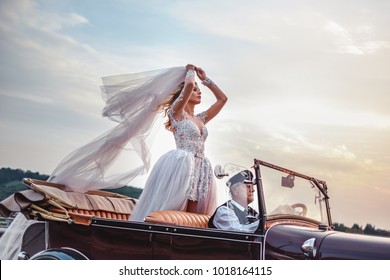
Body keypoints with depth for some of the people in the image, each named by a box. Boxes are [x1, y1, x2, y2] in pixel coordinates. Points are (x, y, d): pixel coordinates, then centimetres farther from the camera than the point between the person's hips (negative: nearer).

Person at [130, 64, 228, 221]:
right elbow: (188, 84, -11)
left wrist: (205, 79, 28)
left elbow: (222, 99, 29)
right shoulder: (177, 112, 4)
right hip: (181, 165, -7)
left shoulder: (201, 119, 23)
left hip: (200, 168, 7)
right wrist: (190, 71, 10)